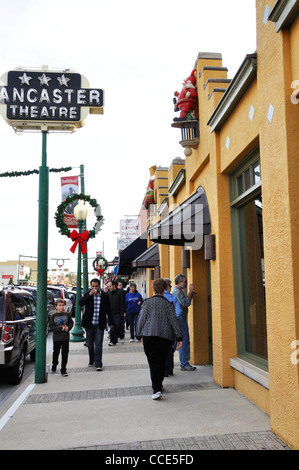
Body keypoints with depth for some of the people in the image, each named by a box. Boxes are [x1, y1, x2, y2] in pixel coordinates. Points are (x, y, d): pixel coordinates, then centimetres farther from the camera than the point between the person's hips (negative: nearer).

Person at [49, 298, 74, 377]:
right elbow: (51, 327, -8)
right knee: (56, 353, 15)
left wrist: (68, 327, -11)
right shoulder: (53, 316, -6)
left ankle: (63, 370, 8)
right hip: (56, 338, -1)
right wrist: (61, 328, -18)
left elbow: (71, 323, 9)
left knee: (65, 354, 0)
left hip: (65, 337, 1)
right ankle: (54, 367, 38)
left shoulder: (67, 314, -1)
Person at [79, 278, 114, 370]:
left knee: (98, 344, -5)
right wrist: (90, 294, -24)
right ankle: (91, 360, 32)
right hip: (89, 323, 1)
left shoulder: (105, 296, 1)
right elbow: (81, 303, -18)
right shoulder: (87, 294, 0)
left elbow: (108, 310, 7)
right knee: (90, 343, 13)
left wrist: (111, 323, 8)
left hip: (100, 324, -1)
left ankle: (98, 363, -1)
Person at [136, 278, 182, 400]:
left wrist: (139, 334, 12)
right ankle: (159, 385, 29)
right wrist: (178, 338, 2)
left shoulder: (147, 302, 2)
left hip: (149, 335, -1)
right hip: (165, 336, 1)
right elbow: (173, 321, -1)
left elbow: (141, 319, 2)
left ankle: (157, 389, -14)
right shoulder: (168, 304, 1)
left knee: (153, 362, -2)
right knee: (162, 362, 17)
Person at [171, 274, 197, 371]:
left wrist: (191, 295, 10)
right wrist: (190, 291, -14)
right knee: (184, 342, -7)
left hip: (180, 319, 11)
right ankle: (184, 364, -2)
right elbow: (186, 303, -21)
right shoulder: (177, 292, -15)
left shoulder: (176, 291, 20)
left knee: (184, 341, 13)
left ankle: (184, 363, 18)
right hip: (180, 318, -11)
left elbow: (185, 303, 23)